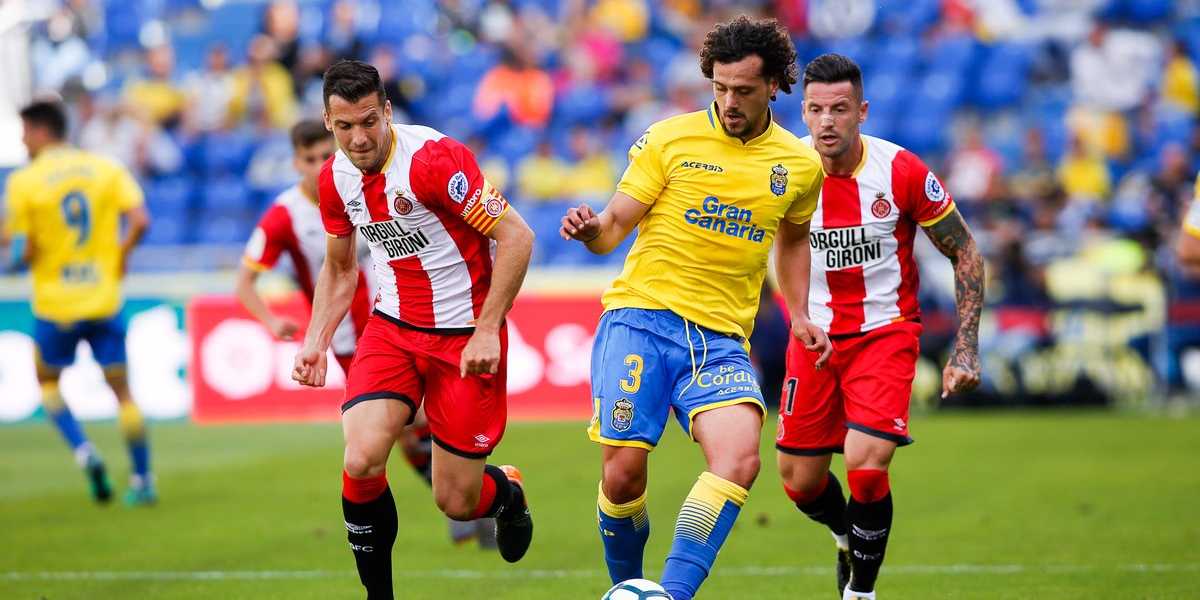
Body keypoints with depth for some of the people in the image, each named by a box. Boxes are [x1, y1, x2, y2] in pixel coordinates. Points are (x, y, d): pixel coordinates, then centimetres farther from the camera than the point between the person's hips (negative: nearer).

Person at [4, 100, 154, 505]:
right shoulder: (107, 169, 1)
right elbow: (140, 220, -10)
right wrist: (119, 256, 4)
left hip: (54, 304, -2)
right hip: (104, 300, 2)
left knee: (47, 380, 19)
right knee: (120, 387, 10)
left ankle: (83, 452, -1)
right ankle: (142, 480, 10)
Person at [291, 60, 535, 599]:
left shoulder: (434, 158, -21)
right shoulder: (335, 178, -1)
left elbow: (516, 237, -19)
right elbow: (339, 269, 17)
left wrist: (487, 331, -21)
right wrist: (315, 342, 5)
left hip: (465, 336, -4)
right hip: (392, 327, 4)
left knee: (457, 502, -1)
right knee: (361, 460, -21)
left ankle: (506, 490, 37)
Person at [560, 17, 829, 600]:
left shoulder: (799, 165, 10)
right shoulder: (669, 139, 1)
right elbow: (615, 226, 2)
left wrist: (800, 313, 19)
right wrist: (590, 229, -20)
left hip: (721, 340, 2)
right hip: (641, 317, -2)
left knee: (740, 458, -25)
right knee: (623, 473, -10)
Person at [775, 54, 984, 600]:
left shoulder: (902, 171, -16)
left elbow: (964, 253, -5)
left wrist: (966, 349, -10)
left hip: (885, 331, -3)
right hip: (814, 332, 3)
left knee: (865, 464, -20)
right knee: (799, 481, 6)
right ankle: (849, 538, 41)